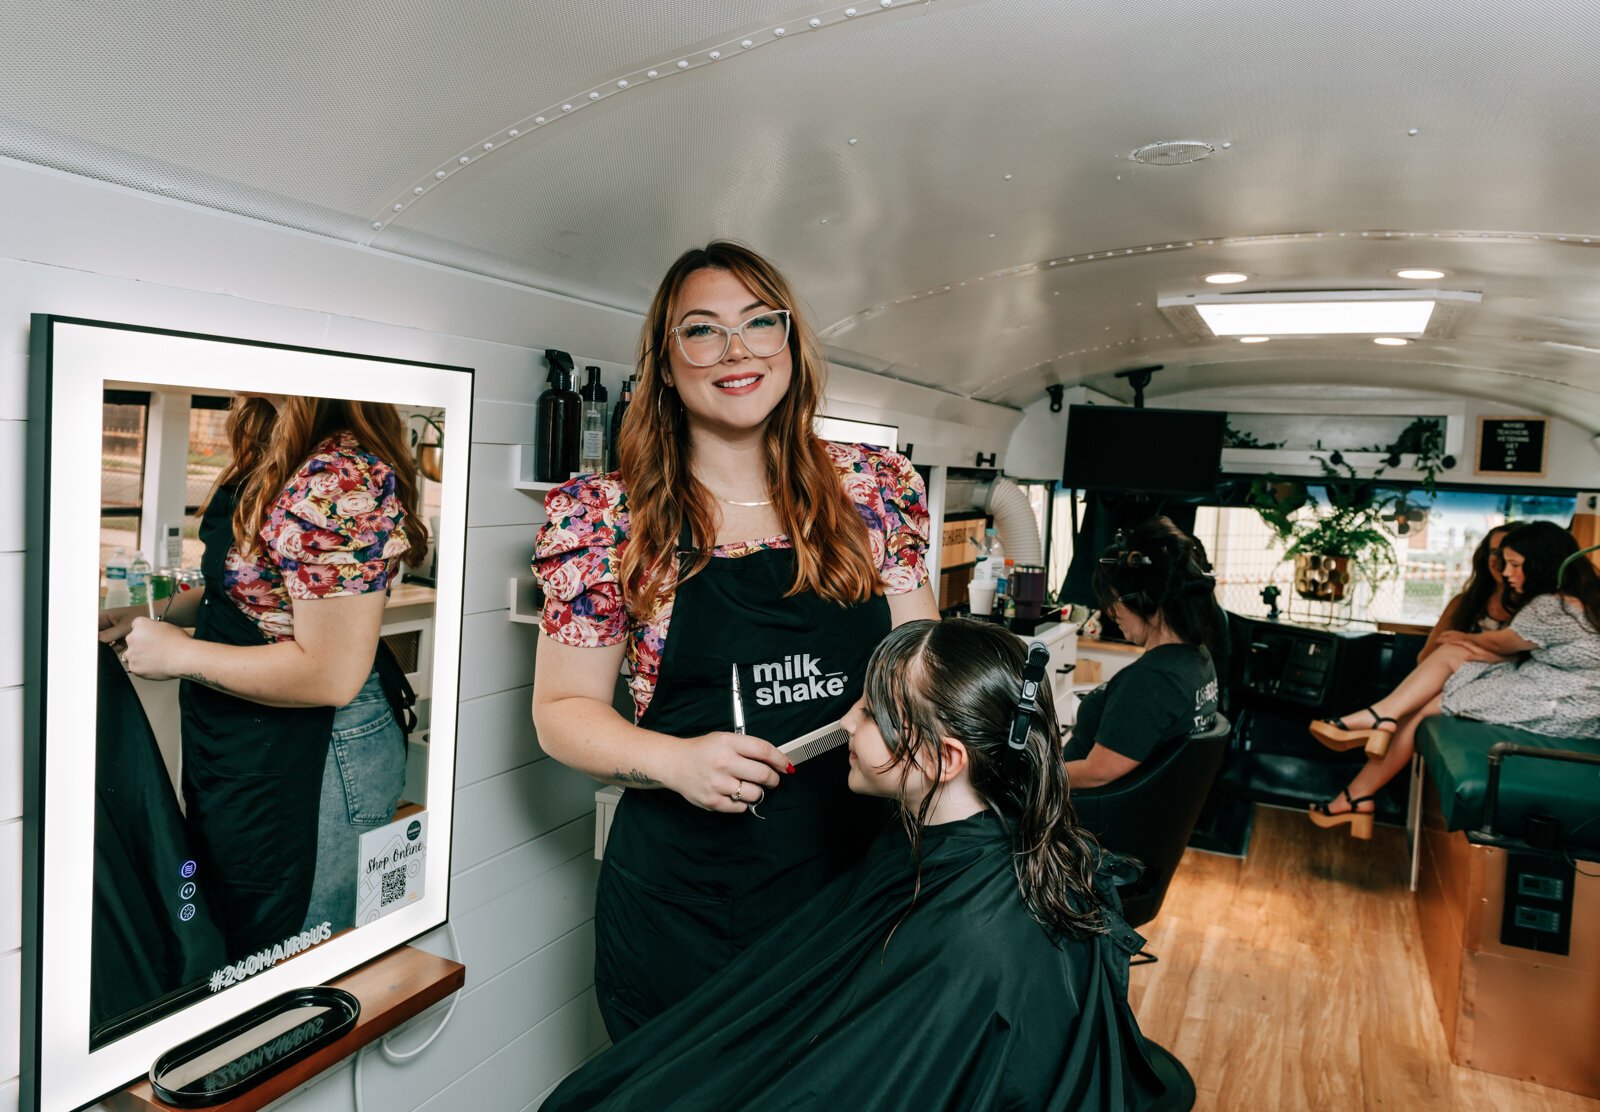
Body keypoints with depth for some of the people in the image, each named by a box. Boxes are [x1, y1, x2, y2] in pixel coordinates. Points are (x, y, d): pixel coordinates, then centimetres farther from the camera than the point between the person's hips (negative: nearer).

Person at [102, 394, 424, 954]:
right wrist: (158, 613, 5)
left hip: (318, 759, -9)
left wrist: (179, 655, -17)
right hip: (247, 751, 10)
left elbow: (331, 676, -27)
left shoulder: (340, 481, -27)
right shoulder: (281, 456, 4)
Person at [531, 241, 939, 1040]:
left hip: (856, 872, 3)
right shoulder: (607, 518, -6)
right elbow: (562, 711, -2)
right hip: (681, 901, -2)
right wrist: (676, 760, -19)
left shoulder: (872, 488, 0)